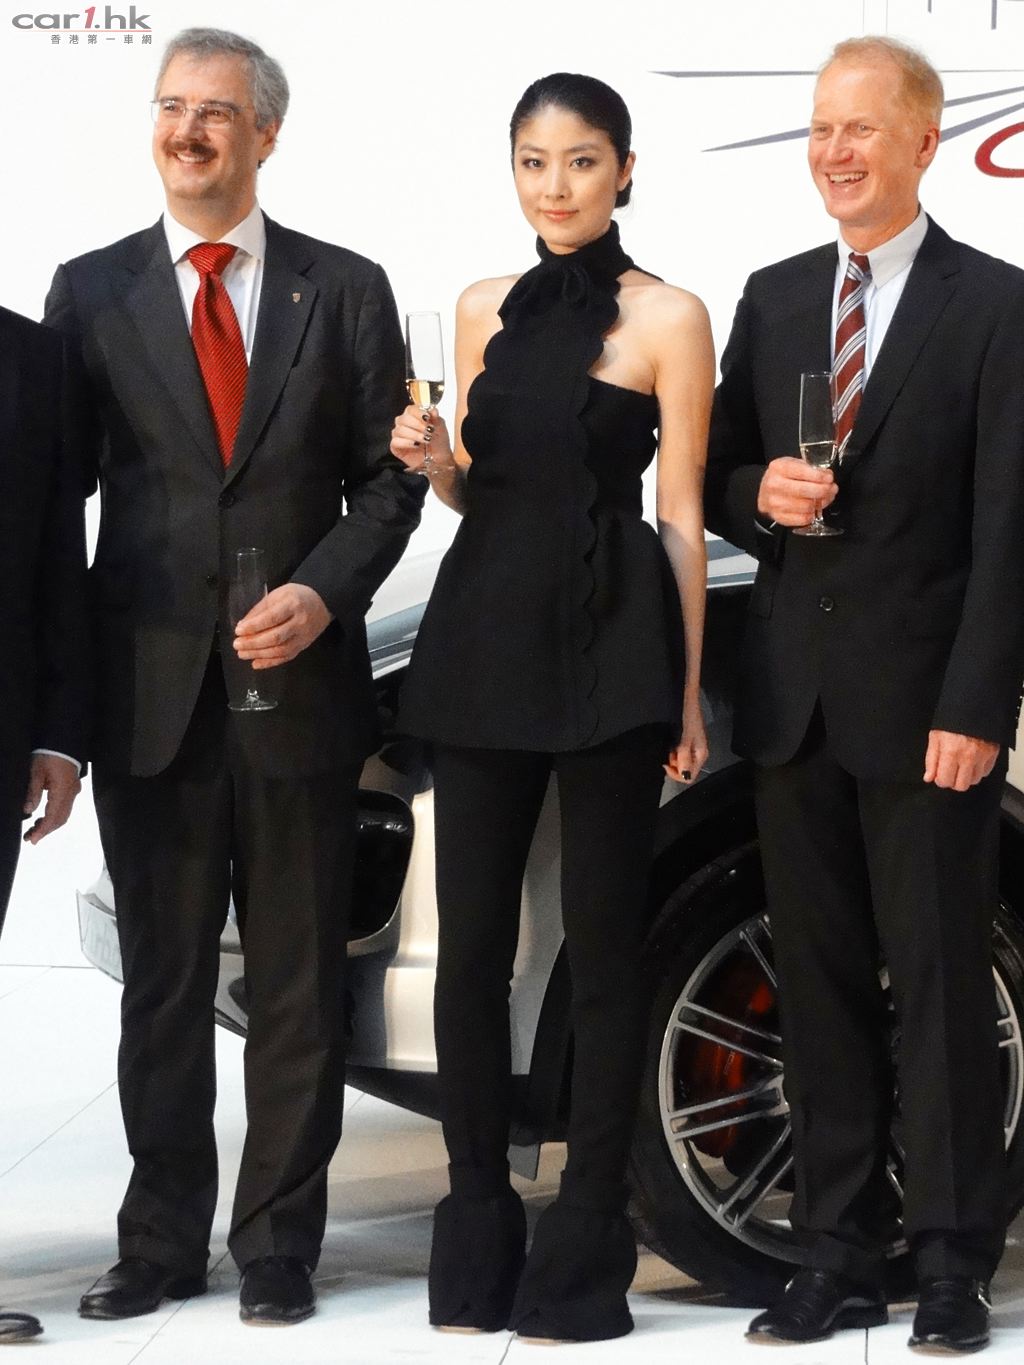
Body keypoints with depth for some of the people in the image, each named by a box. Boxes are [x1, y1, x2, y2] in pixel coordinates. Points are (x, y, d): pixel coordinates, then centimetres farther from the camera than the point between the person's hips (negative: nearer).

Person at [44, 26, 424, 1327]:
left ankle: (279, 1245, 17)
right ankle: (161, 1243, 19)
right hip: (149, 690, 1)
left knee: (297, 984, 6)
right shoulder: (89, 291, 6)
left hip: (296, 683, 0)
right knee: (160, 982, 9)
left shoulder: (345, 291, 5)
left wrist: (323, 593, -12)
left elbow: (387, 480, 5)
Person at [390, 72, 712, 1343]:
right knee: (470, 940, 5)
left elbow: (682, 516, -3)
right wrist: (434, 459, -3)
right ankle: (477, 1228, 17)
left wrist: (687, 693, -5)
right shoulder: (485, 309, 12)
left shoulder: (667, 318, -2)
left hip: (610, 643, -5)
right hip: (485, 635, 5)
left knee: (602, 943, 2)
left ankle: (586, 1239, 11)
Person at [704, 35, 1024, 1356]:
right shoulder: (772, 298, 12)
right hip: (795, 699, 5)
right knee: (820, 984, 8)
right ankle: (840, 1254, 16)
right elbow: (715, 477, 17)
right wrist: (758, 493, -7)